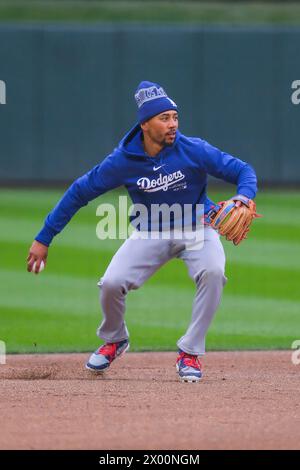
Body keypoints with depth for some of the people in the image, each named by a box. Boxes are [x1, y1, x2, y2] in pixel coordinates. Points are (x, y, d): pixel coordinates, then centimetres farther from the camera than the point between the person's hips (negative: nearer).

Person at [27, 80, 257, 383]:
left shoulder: (194, 150, -19)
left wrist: (243, 198, -39)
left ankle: (190, 353, -16)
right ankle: (114, 340, 17)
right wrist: (43, 239, -8)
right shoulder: (123, 160, -16)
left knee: (212, 271, -32)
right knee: (111, 283, -19)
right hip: (151, 232, 1)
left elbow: (243, 171, -14)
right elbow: (79, 192, -7)